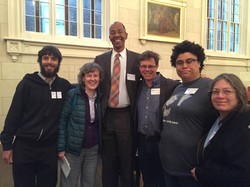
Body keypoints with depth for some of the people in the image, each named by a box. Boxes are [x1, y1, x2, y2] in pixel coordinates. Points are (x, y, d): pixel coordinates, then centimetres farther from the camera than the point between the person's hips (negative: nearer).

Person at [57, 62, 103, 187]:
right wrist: (61, 147, -11)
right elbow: (62, 121, -8)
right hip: (73, 148, -3)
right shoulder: (72, 94, -10)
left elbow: (100, 123, 8)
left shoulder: (100, 97, 2)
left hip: (93, 149, 4)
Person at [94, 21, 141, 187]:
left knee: (127, 161, 12)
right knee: (108, 162, 15)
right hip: (107, 116, 2)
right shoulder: (100, 59, 6)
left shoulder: (137, 59, 1)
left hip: (127, 116, -1)